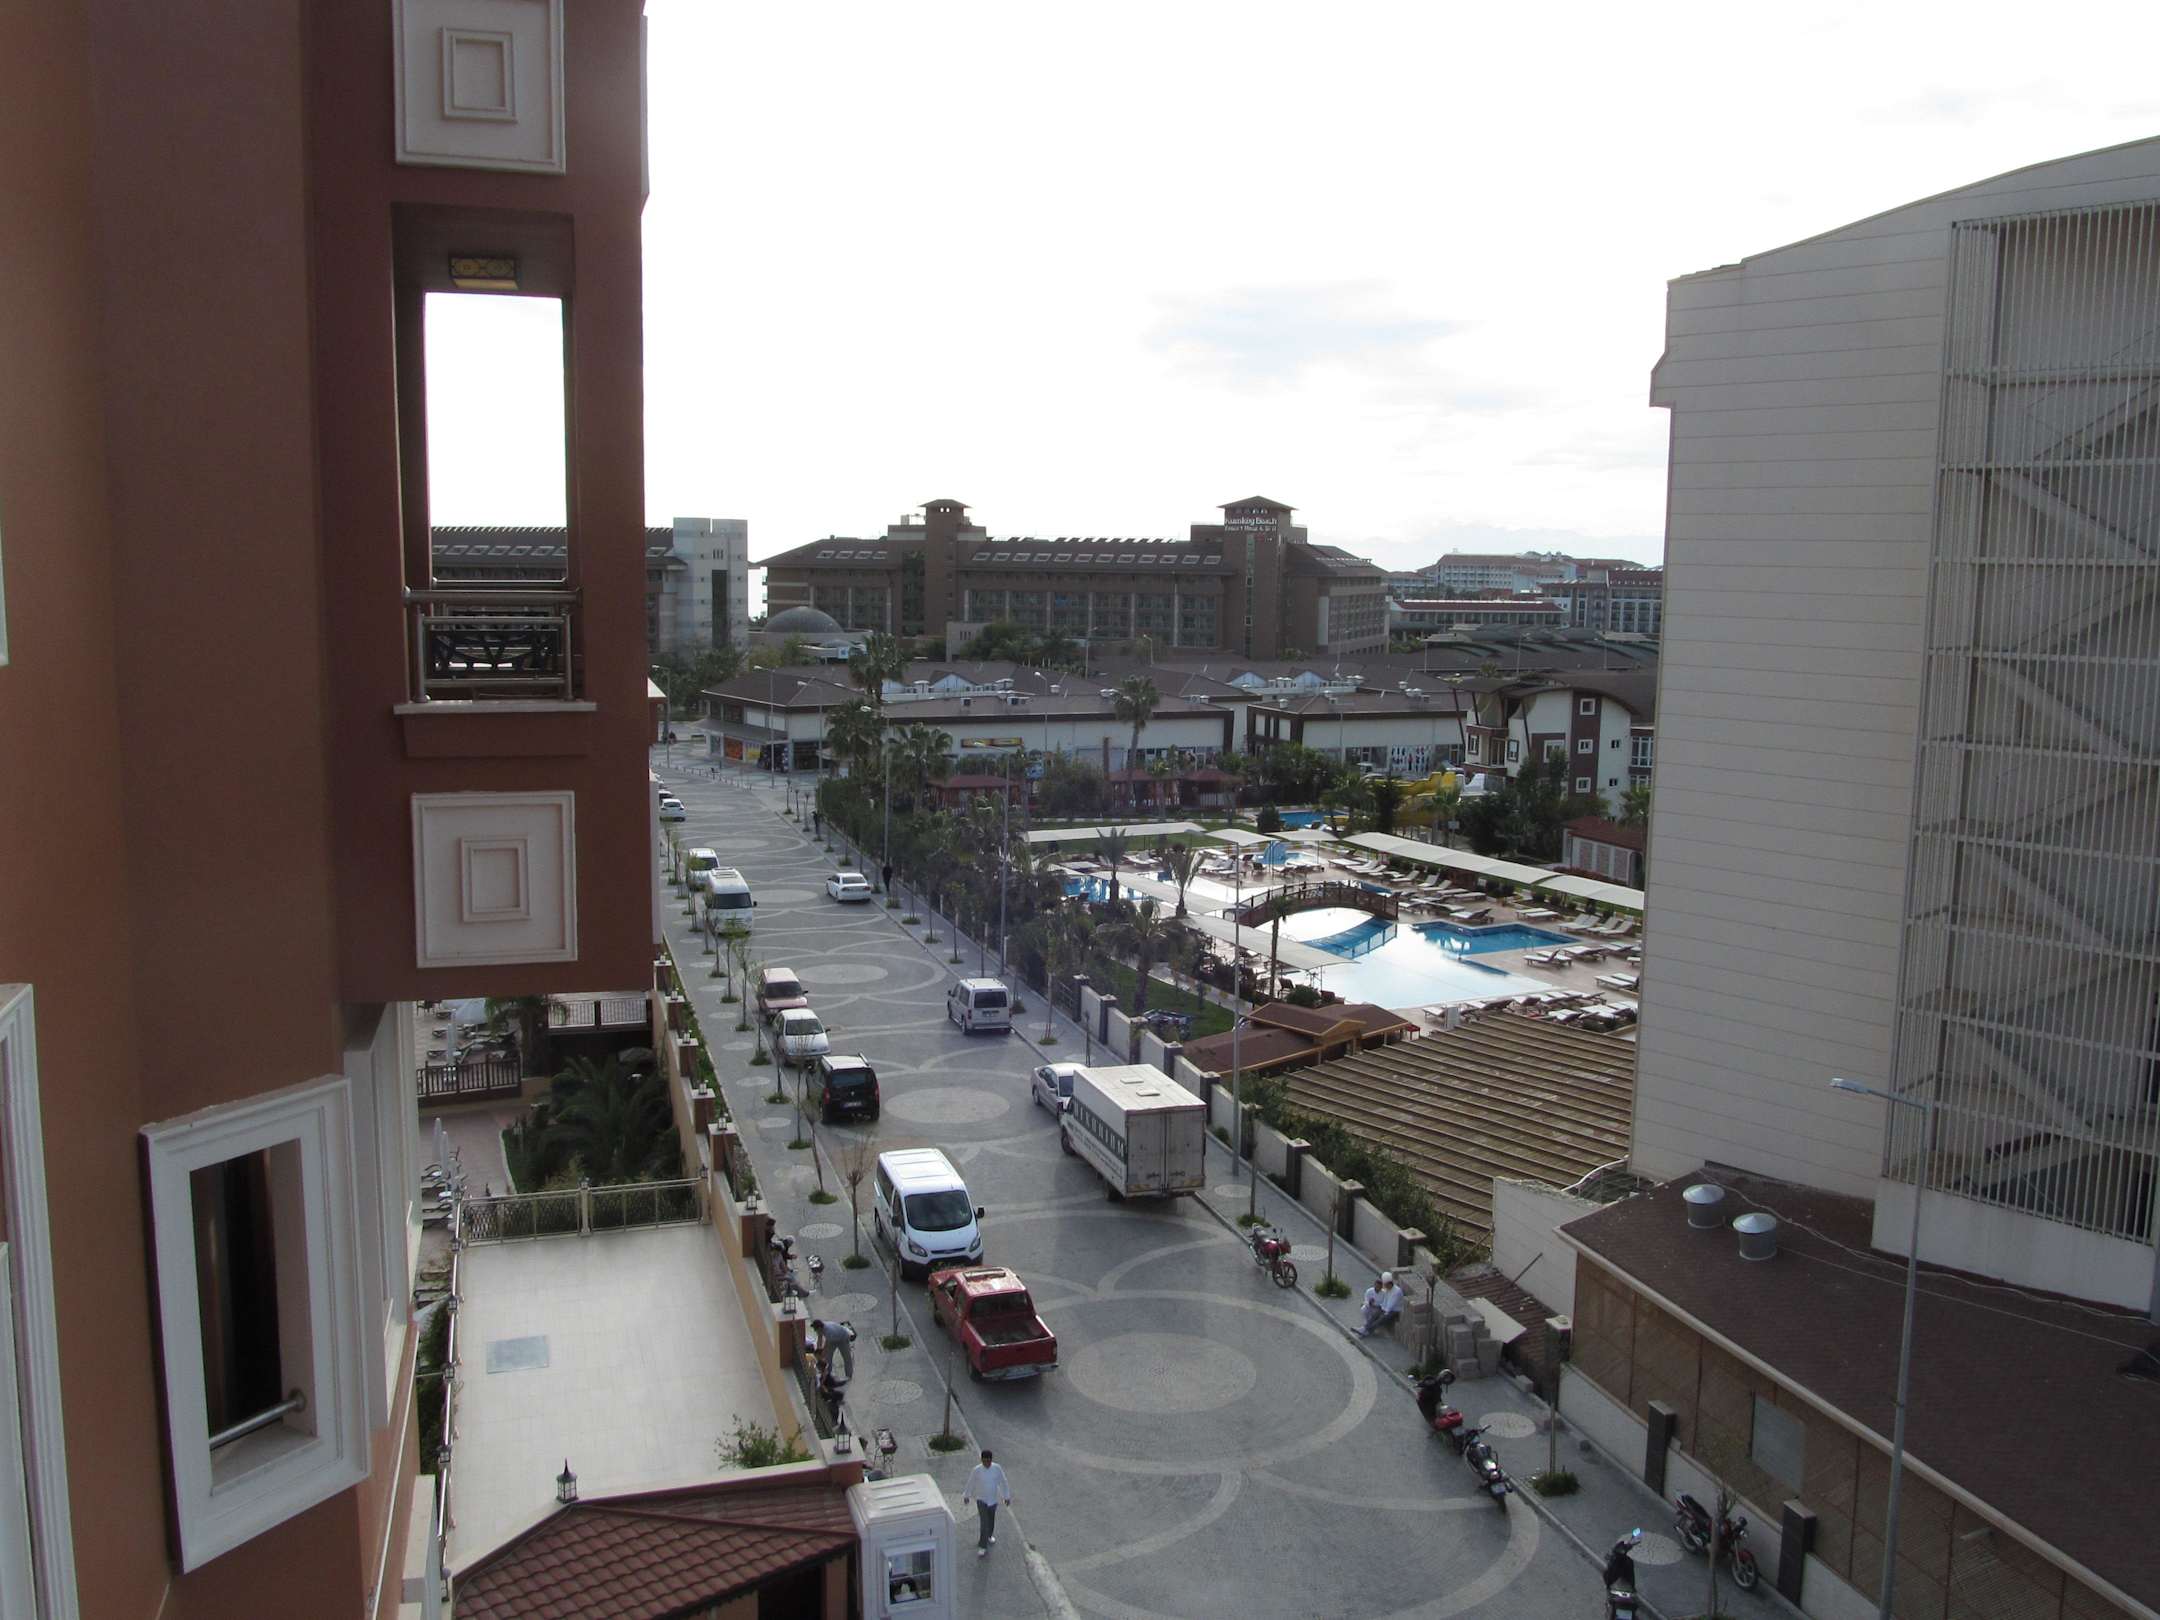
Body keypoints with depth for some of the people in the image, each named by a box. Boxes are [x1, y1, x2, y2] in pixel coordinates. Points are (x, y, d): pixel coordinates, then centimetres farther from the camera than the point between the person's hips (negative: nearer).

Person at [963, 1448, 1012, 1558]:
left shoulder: (997, 1468, -16)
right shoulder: (976, 1470, -20)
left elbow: (1003, 1482, -4)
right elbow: (970, 1483, -4)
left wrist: (1007, 1496, 2)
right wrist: (966, 1495, 9)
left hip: (993, 1499, 3)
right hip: (981, 1500, -3)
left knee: (991, 1521, 22)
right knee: (984, 1523, -10)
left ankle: (989, 1535, 49)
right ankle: (982, 1547, 0)